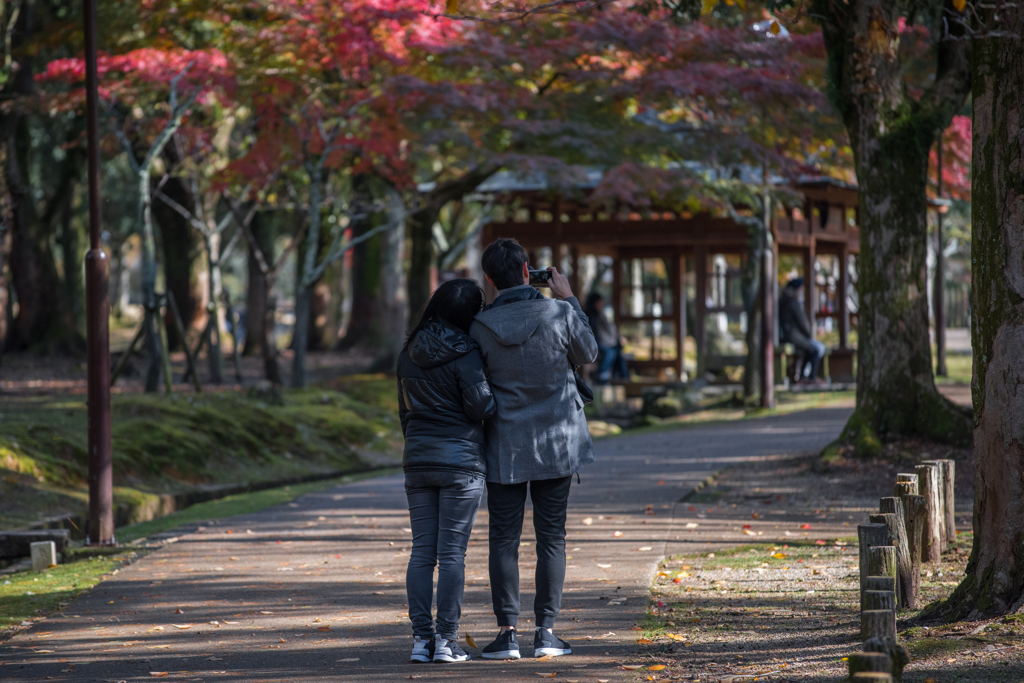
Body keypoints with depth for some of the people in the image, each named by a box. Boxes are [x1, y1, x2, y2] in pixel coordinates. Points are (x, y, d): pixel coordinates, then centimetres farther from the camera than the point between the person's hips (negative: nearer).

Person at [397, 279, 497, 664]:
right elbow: (482, 408, -14)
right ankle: (446, 640, -1)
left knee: (422, 551, 7)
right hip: (460, 462, -5)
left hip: (417, 459, 5)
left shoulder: (409, 354, 8)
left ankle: (421, 639, 6)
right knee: (452, 553, -2)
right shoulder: (464, 354, -12)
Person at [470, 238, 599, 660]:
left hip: (504, 447, 0)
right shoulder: (560, 314, -11)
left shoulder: (481, 328, -9)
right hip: (556, 444, 0)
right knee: (551, 539, 7)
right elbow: (588, 353, 8)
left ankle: (507, 632, 2)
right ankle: (546, 631, 6)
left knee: (504, 541, 5)